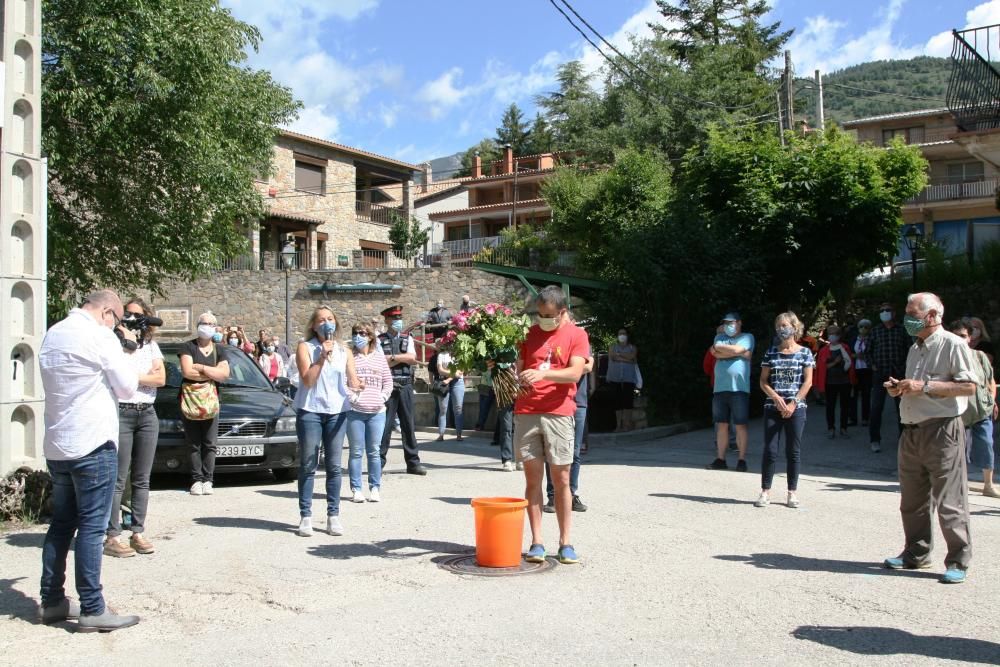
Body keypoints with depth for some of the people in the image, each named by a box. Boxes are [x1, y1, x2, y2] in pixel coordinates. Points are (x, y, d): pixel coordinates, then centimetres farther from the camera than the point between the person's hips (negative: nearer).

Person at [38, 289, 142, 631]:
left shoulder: (52, 334, 13)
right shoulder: (100, 337, -12)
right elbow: (127, 387, -8)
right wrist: (126, 349, 6)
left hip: (56, 446, 8)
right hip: (93, 444, -8)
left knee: (61, 523, 15)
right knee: (92, 526, -4)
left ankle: (52, 601, 20)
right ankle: (92, 609, -1)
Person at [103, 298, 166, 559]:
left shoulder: (151, 346, 14)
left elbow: (161, 379, 0)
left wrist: (131, 376, -8)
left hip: (147, 414, 5)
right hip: (120, 413, -4)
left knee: (142, 479, 7)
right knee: (118, 479, -5)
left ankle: (138, 533, 13)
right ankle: (112, 538, -2)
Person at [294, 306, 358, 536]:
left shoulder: (344, 351, 11)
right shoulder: (305, 347, 1)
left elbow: (352, 379, 5)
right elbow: (307, 380, -8)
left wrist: (355, 388, -17)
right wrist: (322, 357, -15)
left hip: (337, 411, 3)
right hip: (310, 410, -3)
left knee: (334, 466, 4)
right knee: (308, 466, 1)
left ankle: (333, 515, 9)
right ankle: (305, 516, 6)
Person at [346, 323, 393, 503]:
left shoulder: (379, 357, 10)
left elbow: (388, 381, 14)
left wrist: (383, 396, 1)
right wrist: (350, 395, -12)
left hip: (377, 412, 2)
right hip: (355, 411, -2)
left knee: (374, 451, 7)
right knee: (356, 452, 2)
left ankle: (375, 488, 14)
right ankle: (356, 489, 9)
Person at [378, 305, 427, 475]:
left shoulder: (408, 339, 12)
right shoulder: (380, 340, 1)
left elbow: (413, 358, -3)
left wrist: (392, 357, -9)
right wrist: (403, 358, -7)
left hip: (405, 387, 3)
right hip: (388, 387, -3)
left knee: (408, 425, 7)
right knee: (385, 425, -2)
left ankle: (413, 462, 13)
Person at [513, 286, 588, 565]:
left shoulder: (576, 335, 2)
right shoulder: (529, 333, 13)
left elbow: (575, 373, -10)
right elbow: (518, 367, 15)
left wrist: (543, 373, -25)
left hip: (558, 413, -2)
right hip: (526, 413, 3)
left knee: (561, 479, 1)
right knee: (532, 477, 2)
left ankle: (565, 543, 9)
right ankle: (536, 542, 7)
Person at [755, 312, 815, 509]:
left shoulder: (804, 352, 3)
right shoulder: (771, 352, 8)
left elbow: (808, 382, -2)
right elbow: (763, 381, 5)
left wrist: (793, 403, -11)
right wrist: (776, 398, -10)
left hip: (796, 408, -1)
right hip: (772, 407, 1)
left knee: (793, 451, 4)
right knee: (770, 450, -1)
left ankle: (792, 492, 12)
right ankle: (765, 491, 4)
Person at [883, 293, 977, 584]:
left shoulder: (953, 345, -8)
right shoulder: (915, 349, 19)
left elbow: (969, 386, -16)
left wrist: (925, 386, -19)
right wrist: (899, 388, 7)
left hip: (942, 430, -9)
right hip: (912, 431, 9)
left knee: (949, 502, -5)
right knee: (912, 501, 13)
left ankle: (958, 562, 4)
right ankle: (916, 554, 24)